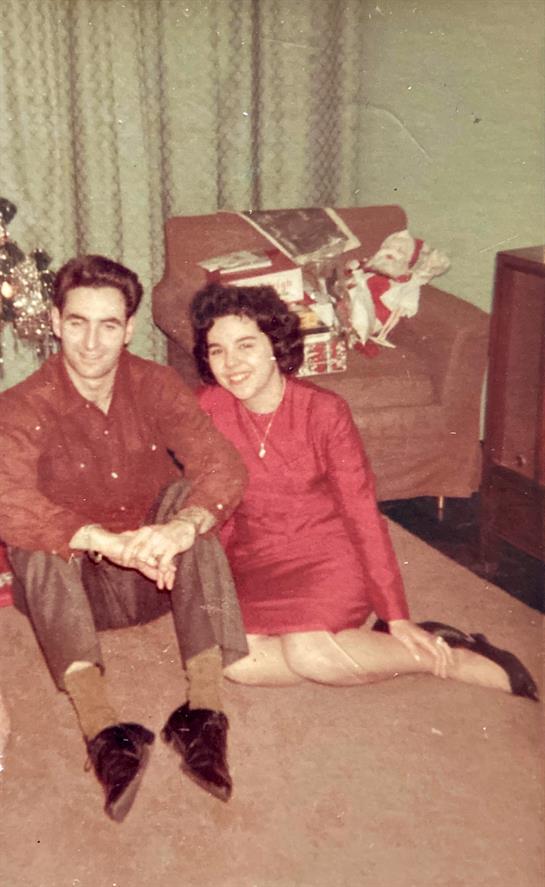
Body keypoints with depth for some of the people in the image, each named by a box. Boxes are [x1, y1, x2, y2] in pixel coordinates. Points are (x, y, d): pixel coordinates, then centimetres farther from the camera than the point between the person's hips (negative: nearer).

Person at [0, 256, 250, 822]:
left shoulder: (155, 385, -6)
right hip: (76, 590, -1)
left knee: (187, 494, -26)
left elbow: (222, 465, -20)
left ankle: (204, 709, -34)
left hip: (162, 579, 2)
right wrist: (111, 542, -46)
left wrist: (183, 526, -42)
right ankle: (101, 728, -42)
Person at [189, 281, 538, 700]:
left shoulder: (323, 410, -13)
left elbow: (363, 513, -10)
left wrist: (397, 617, -11)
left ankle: (453, 659, -10)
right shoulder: (207, 409, -6)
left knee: (307, 651, -31)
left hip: (327, 556, -3)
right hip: (252, 564, 3)